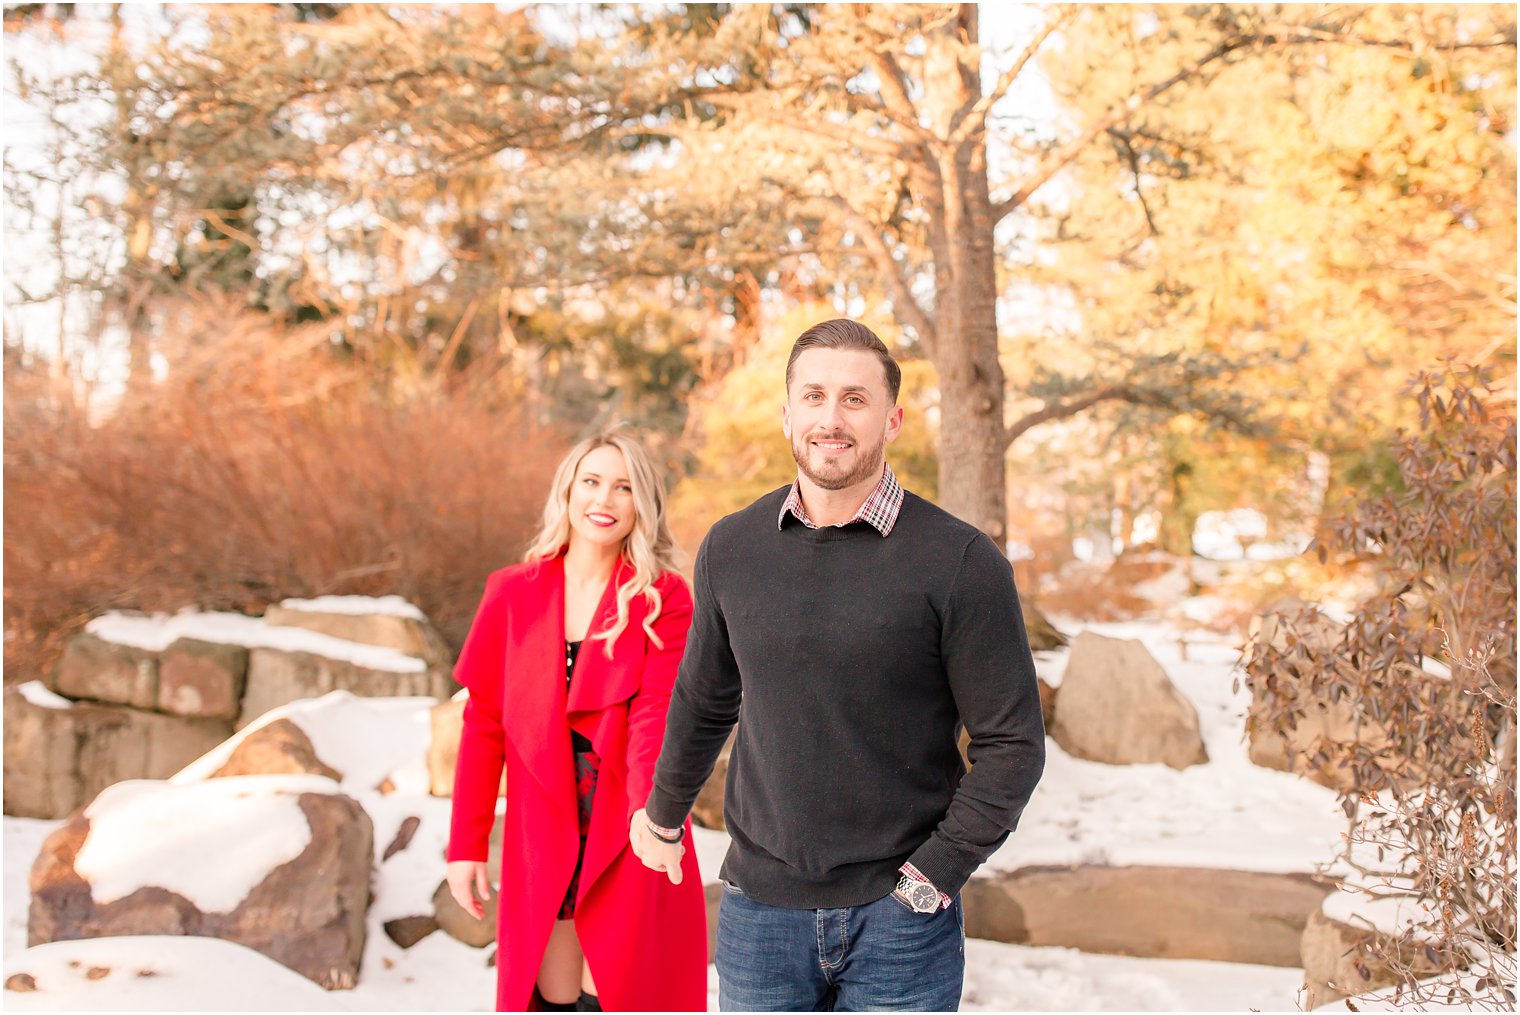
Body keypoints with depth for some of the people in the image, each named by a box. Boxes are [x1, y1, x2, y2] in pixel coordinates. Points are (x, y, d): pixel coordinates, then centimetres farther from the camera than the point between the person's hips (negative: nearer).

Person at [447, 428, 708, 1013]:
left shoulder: (665, 599, -2)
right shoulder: (512, 595, 4)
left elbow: (657, 714, -15)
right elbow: (484, 725, 5)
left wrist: (652, 812, -32)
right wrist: (467, 844, 1)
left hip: (629, 839, -2)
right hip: (542, 839, 2)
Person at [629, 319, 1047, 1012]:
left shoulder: (960, 561, -8)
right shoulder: (731, 549, 2)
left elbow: (1012, 745, -5)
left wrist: (931, 877, -10)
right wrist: (663, 816, 27)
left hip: (899, 915, -2)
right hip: (759, 908, 3)